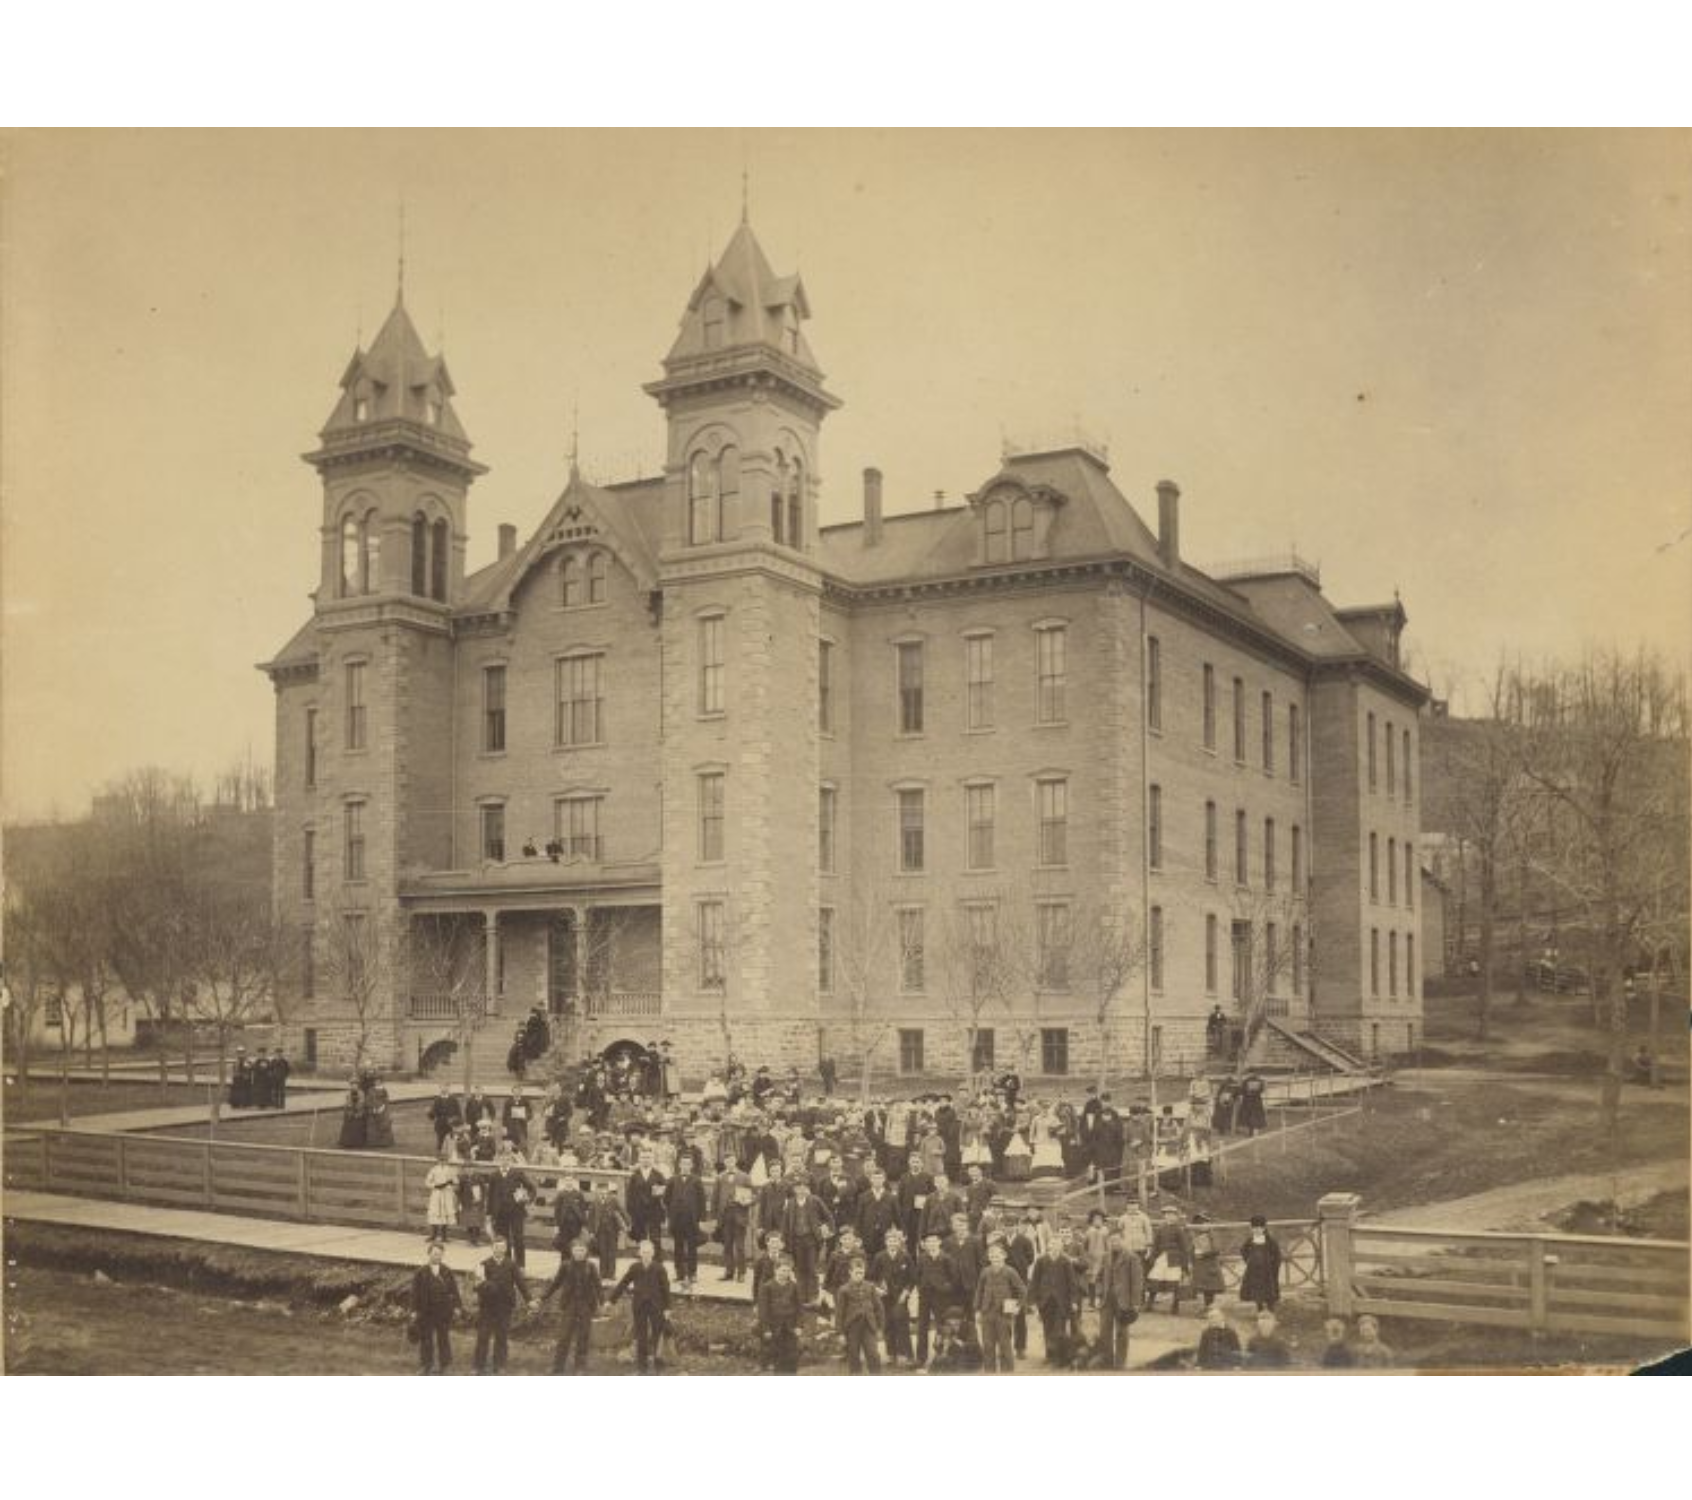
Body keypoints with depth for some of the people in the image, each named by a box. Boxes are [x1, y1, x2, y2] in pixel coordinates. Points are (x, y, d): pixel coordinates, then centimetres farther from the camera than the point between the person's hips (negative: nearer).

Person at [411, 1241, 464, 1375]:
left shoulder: (447, 1273, 2)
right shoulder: (421, 1272, -4)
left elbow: (454, 1291, 4)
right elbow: (415, 1292, -3)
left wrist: (457, 1306, -2)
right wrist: (414, 1310, -6)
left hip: (444, 1312, 1)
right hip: (426, 1312, -1)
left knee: (444, 1338, 7)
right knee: (426, 1339, 6)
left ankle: (444, 1365, 17)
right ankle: (426, 1365, 18)